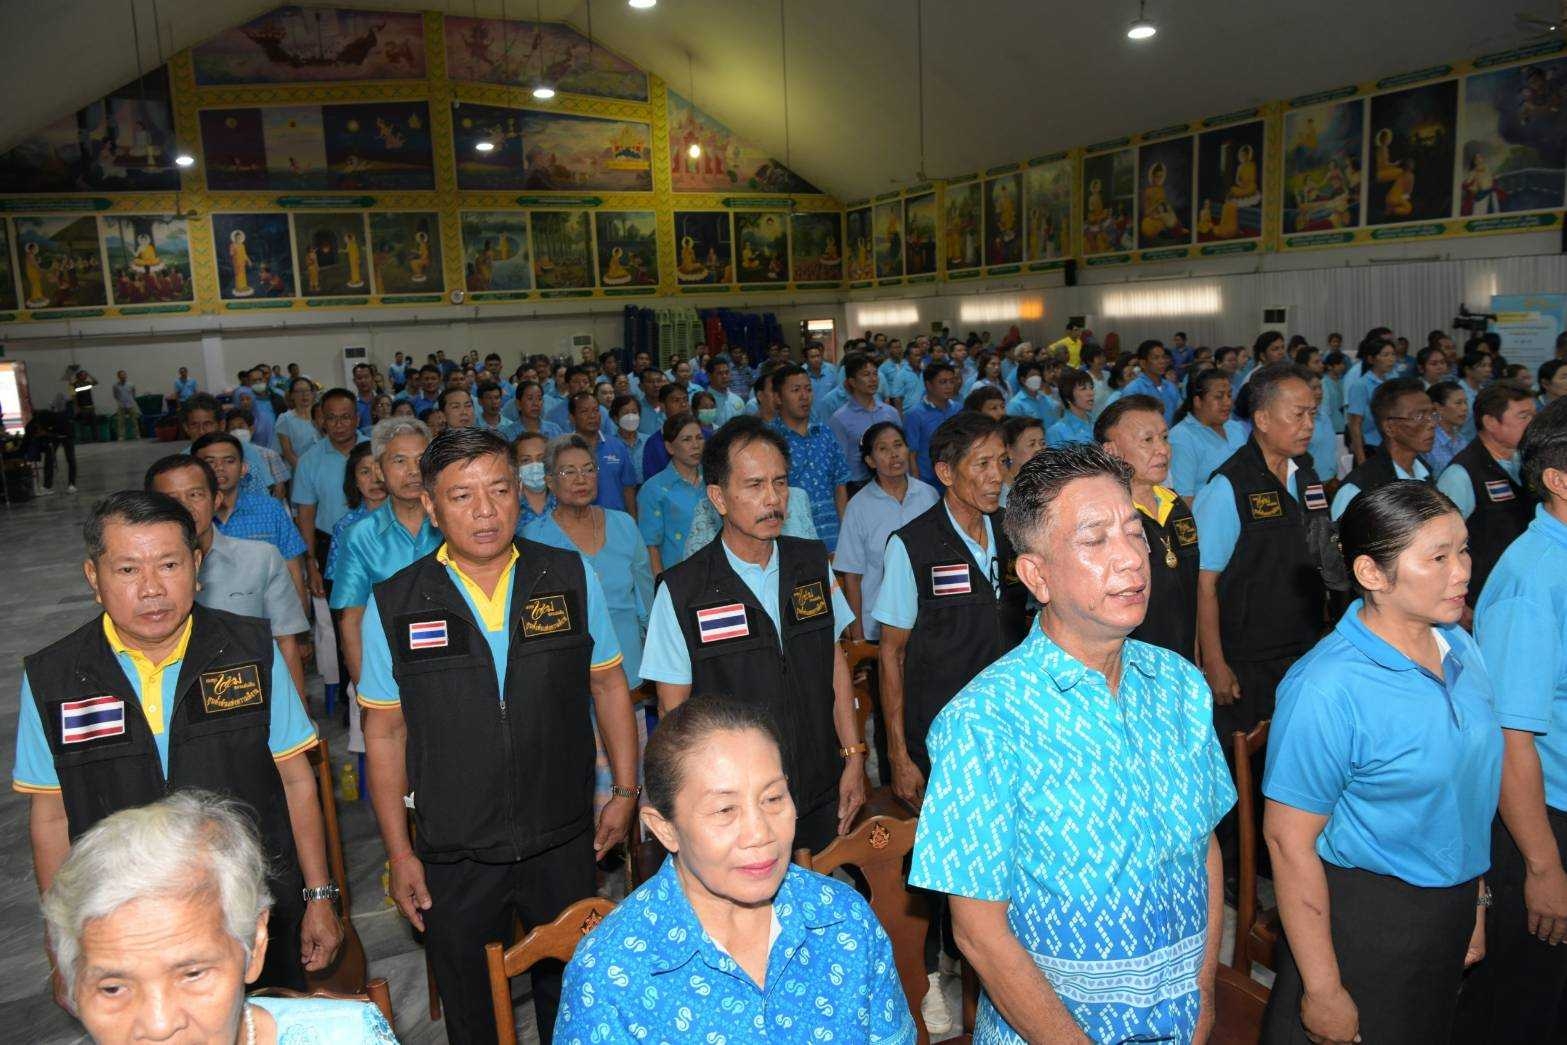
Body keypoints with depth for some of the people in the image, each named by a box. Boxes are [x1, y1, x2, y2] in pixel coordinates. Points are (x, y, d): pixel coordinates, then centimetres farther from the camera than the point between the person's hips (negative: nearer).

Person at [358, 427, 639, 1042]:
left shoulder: (572, 578, -6)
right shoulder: (393, 605, -9)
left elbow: (608, 686, 4)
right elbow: (385, 732, -2)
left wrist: (625, 792, 3)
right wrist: (399, 853, 0)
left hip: (564, 845, 1)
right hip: (452, 859, 0)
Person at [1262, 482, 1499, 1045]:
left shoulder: (1461, 647, -1)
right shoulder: (1327, 687, -26)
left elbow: (1467, 790, 12)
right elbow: (1288, 839, -23)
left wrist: (1473, 904, 17)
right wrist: (1322, 991, -19)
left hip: (1451, 909, 7)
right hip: (1360, 919, -7)